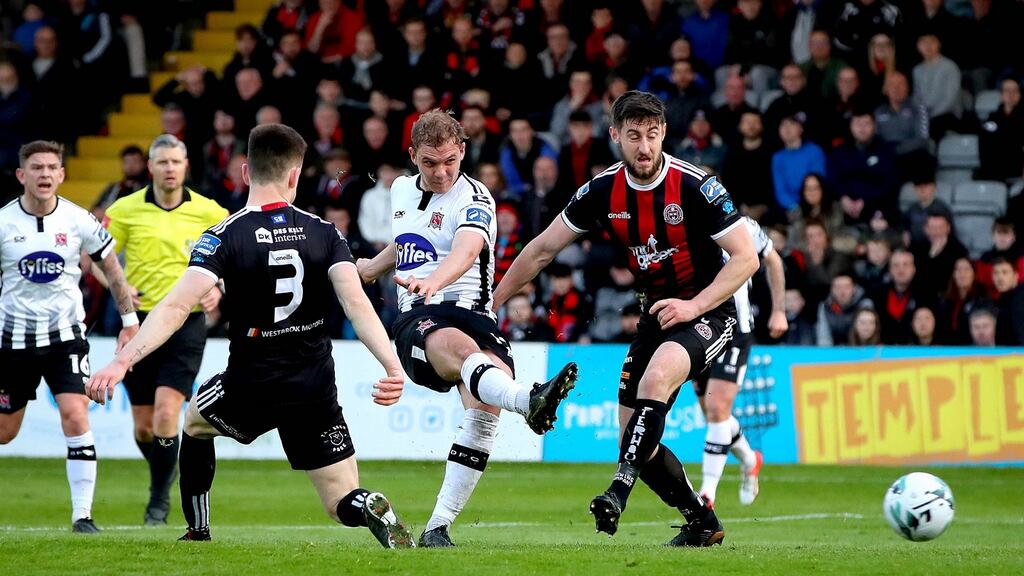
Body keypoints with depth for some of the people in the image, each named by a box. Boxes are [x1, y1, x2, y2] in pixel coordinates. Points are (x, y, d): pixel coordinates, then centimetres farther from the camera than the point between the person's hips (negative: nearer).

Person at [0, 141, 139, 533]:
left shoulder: (79, 221, -6)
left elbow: (111, 267, 10)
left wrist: (130, 320, 10)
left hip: (65, 335, 0)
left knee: (76, 418, -17)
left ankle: (82, 515, -13)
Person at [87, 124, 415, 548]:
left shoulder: (223, 237, -10)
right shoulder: (325, 233, -1)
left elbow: (176, 307, -21)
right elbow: (356, 303, -14)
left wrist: (122, 362, -24)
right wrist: (393, 367, -21)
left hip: (252, 386, -2)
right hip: (316, 392, 2)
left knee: (194, 422, 33)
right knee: (343, 505, 9)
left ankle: (198, 534, 31)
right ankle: (373, 511, -27)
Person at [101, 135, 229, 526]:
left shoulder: (208, 212, 0)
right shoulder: (125, 210, 0)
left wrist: (219, 289, -6)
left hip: (186, 323, -2)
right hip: (139, 322, 2)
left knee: (166, 415, -17)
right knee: (144, 426, 5)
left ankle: (159, 499, -3)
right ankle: (164, 475, 35)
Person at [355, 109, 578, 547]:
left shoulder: (474, 199, -2)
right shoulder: (402, 190, 17)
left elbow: (466, 249, -25)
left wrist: (434, 281, -45)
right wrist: (369, 269, 56)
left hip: (469, 310, -2)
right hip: (416, 320, 2)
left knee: (486, 407, -29)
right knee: (458, 345, -36)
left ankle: (437, 527, -20)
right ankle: (528, 401, -69)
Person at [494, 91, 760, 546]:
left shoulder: (695, 187, -18)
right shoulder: (603, 192, -4)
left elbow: (745, 258, -14)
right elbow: (543, 249, 7)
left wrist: (694, 305, -24)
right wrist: (489, 304, 9)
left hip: (707, 312, -6)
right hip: (656, 316, 6)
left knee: (656, 377, -36)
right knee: (634, 438, 1)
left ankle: (620, 490, -38)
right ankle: (703, 523, 18)